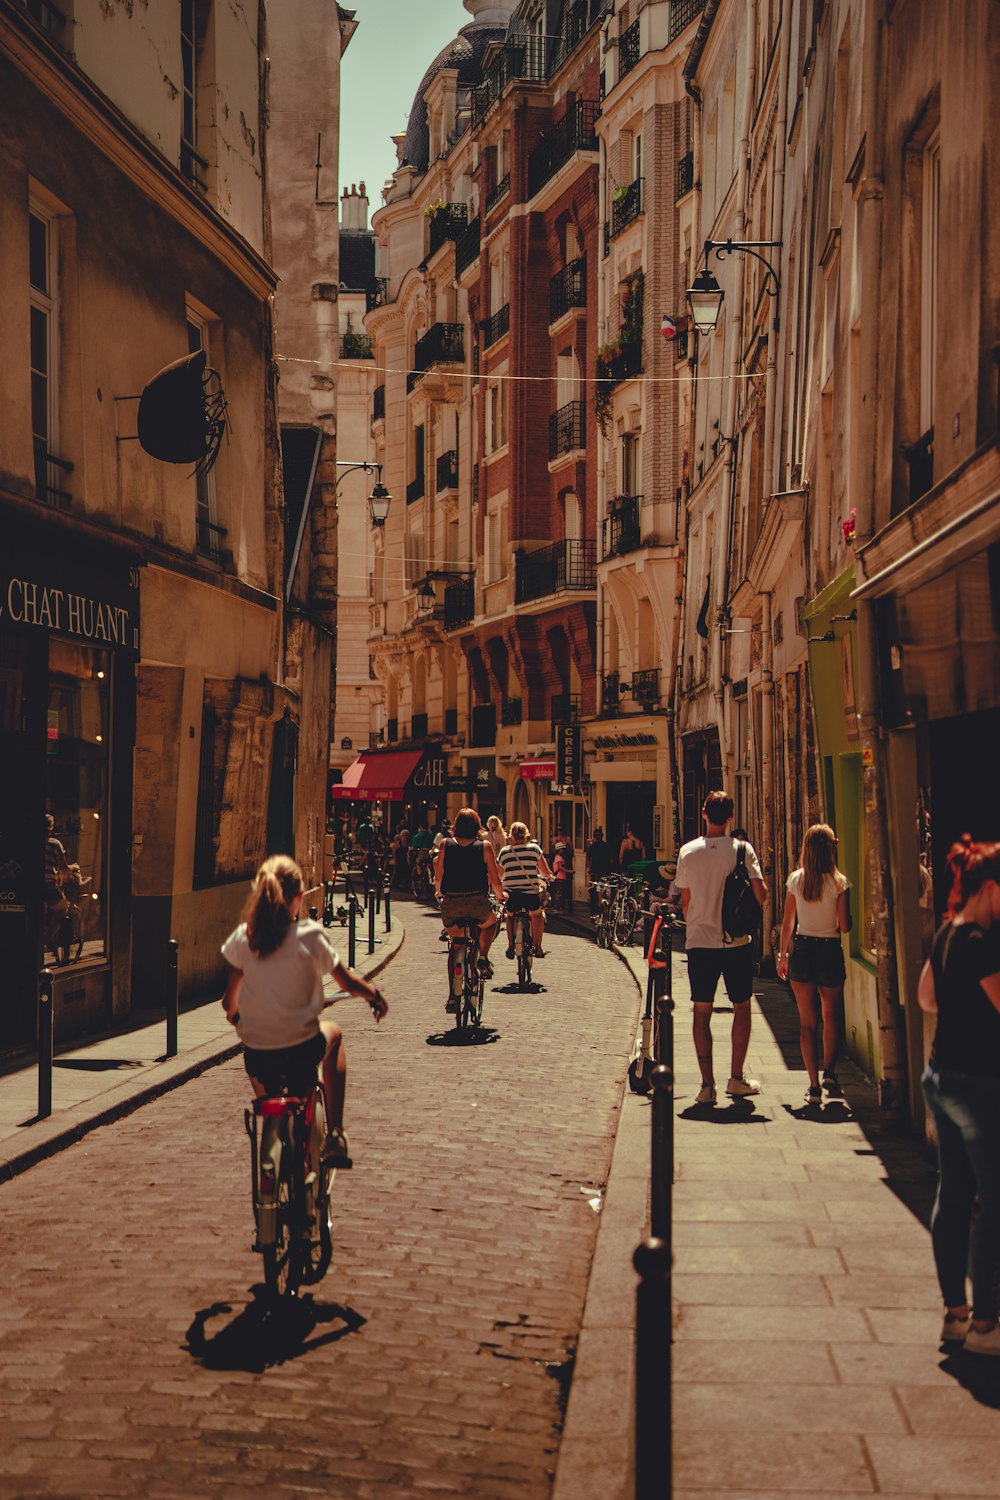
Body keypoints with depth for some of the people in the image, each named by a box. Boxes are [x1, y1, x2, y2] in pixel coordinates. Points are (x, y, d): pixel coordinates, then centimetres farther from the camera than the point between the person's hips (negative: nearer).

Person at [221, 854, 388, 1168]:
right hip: (301, 1049, -2)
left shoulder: (243, 936, -3)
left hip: (257, 1053, 2)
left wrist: (234, 1015, 26)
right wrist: (376, 996, 20)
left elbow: (229, 1000, 4)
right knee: (332, 1032, 32)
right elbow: (349, 983, 0)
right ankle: (335, 1133, 28)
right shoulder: (310, 935, -10)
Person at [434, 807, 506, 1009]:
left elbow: (438, 879, 8)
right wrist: (500, 895, 24)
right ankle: (483, 957, 10)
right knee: (491, 922, 32)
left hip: (451, 904, 1)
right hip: (478, 903, -1)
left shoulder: (446, 845, 4)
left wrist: (439, 893, 29)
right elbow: (495, 881, 3)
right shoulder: (484, 846, 1)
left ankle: (454, 994, 10)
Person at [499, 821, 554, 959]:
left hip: (511, 895, 1)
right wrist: (548, 876, 28)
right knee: (537, 914, 30)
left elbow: (499, 877, 17)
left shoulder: (504, 852, 7)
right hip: (531, 895, -1)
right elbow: (547, 873, 4)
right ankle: (537, 947, 25)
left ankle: (510, 946, 24)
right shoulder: (534, 849, 3)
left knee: (510, 916, 32)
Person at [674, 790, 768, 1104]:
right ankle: (736, 1078, 14)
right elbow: (761, 895, -10)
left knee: (702, 1012, 7)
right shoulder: (742, 849, -6)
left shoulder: (688, 852, -1)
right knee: (741, 1007, 15)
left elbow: (685, 901, 4)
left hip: (699, 942, 1)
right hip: (737, 943, -1)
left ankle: (707, 1084, 2)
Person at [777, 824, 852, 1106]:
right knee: (831, 1015, 19)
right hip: (830, 951, -1)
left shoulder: (795, 879, -2)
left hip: (802, 949, 1)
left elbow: (787, 923, 3)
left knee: (808, 1021, 6)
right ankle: (829, 1072, 6)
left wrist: (782, 955, 12)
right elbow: (845, 926, -9)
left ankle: (814, 1086, 2)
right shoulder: (839, 882, -8)